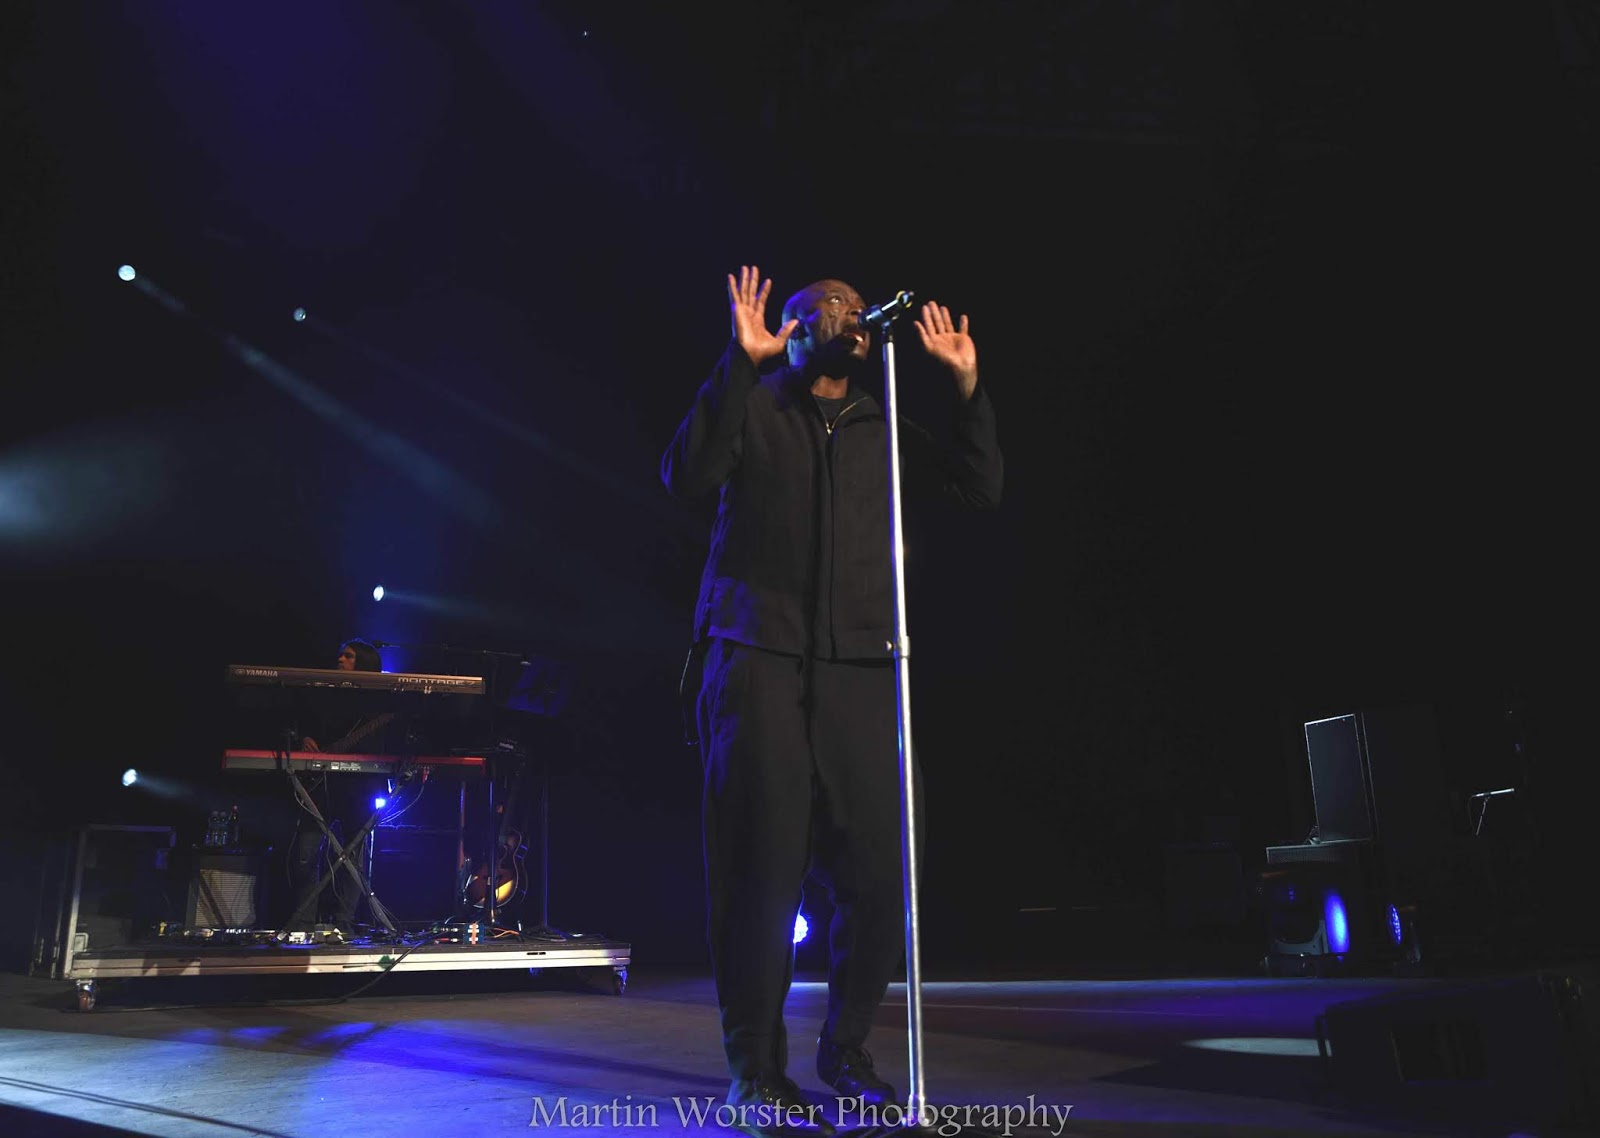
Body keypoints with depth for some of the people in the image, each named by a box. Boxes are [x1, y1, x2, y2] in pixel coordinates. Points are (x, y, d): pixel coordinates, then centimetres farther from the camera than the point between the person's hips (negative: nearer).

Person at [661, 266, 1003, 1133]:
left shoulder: (883, 431, 19)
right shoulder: (754, 409, 10)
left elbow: (981, 489, 13)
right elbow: (687, 476, -9)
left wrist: (965, 386, 5)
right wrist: (740, 363, -14)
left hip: (858, 669, 4)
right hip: (758, 660, -3)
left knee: (879, 869, -1)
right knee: (763, 867, -3)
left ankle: (845, 1048, 20)